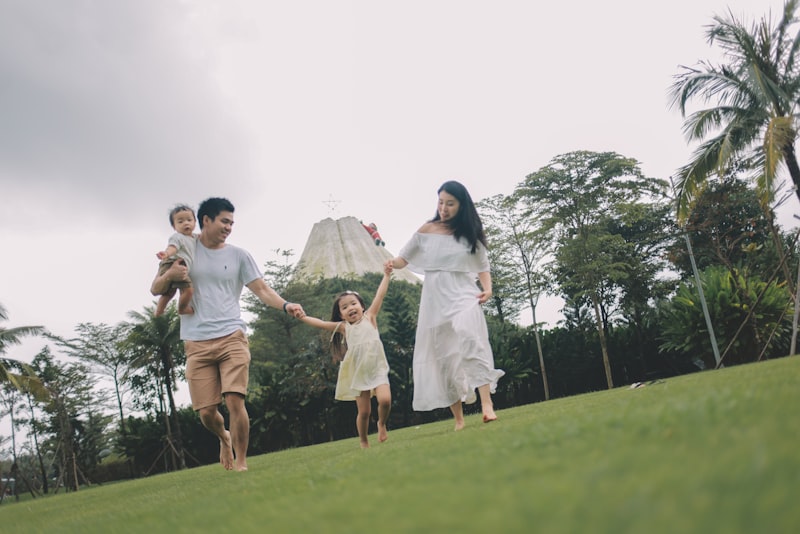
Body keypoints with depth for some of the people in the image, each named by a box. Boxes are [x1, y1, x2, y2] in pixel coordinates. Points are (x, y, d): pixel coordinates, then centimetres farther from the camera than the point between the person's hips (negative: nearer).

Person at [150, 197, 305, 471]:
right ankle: (224, 438, 33)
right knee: (206, 411, -1)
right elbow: (155, 289, 10)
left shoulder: (239, 255, 8)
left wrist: (286, 305, -17)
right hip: (197, 344, 1)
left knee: (234, 400, -15)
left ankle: (241, 462, 1)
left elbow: (262, 289, 3)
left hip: (232, 338, -1)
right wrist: (169, 275, -13)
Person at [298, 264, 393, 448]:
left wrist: (386, 275, -5)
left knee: (385, 399, -22)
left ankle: (382, 424, 9)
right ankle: (364, 443, 23)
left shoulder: (369, 317, 4)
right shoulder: (343, 327, 6)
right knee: (363, 411, 2)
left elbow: (380, 295, -1)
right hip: (358, 373, 1)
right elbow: (321, 323, 7)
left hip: (377, 370, -1)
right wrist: (302, 317, 1)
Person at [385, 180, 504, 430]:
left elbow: (482, 267, 13)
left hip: (463, 295, -2)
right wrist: (393, 262, -9)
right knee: (442, 357, 2)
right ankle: (459, 420, 10)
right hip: (434, 300, 2)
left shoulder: (471, 233, 7)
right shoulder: (427, 230, 6)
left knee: (470, 337, -30)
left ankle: (486, 404, -34)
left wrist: (487, 288, -6)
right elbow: (405, 257, 13)